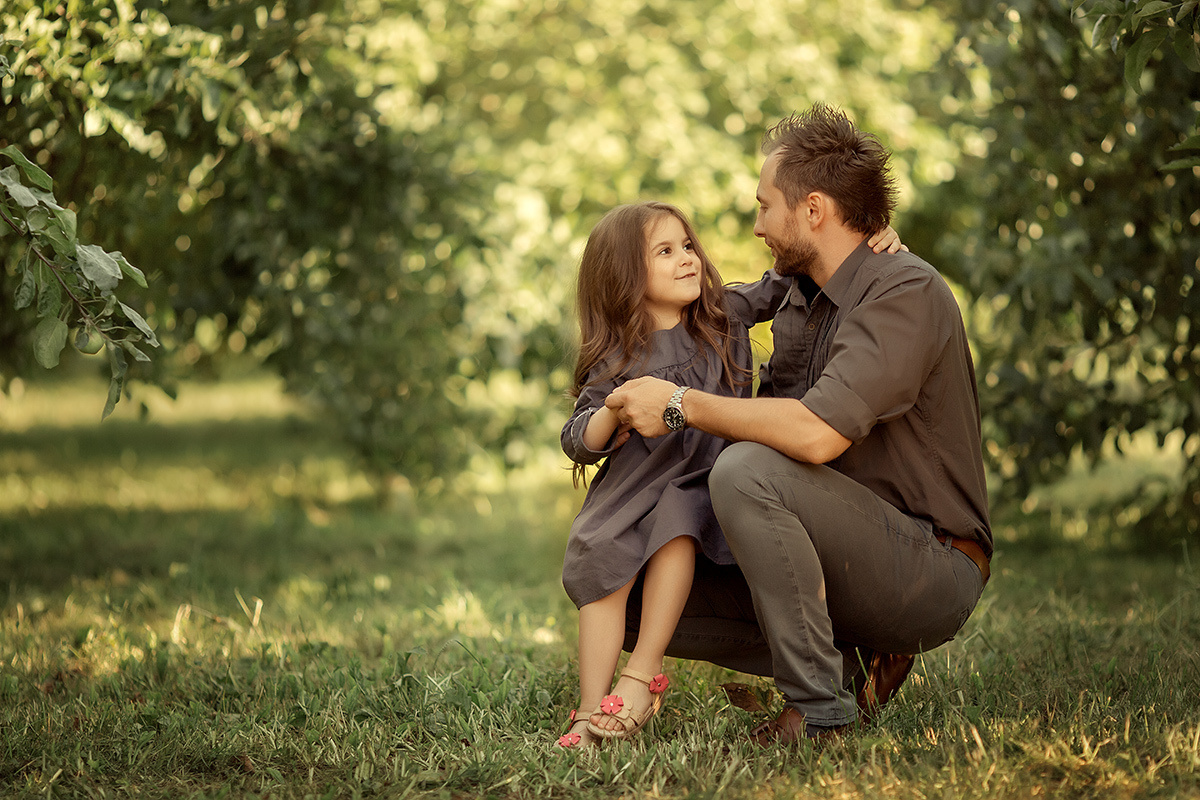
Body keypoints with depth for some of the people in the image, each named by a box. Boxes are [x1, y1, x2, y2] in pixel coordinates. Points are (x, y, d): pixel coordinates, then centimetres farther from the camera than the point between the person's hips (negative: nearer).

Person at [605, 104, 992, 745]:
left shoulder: (907, 293, -16)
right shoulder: (798, 306, 13)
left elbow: (815, 432, -30)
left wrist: (682, 404, -20)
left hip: (933, 573, -9)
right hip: (855, 564, 9)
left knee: (747, 471, -30)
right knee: (639, 601, 1)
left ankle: (819, 704, -20)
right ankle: (854, 661, 4)